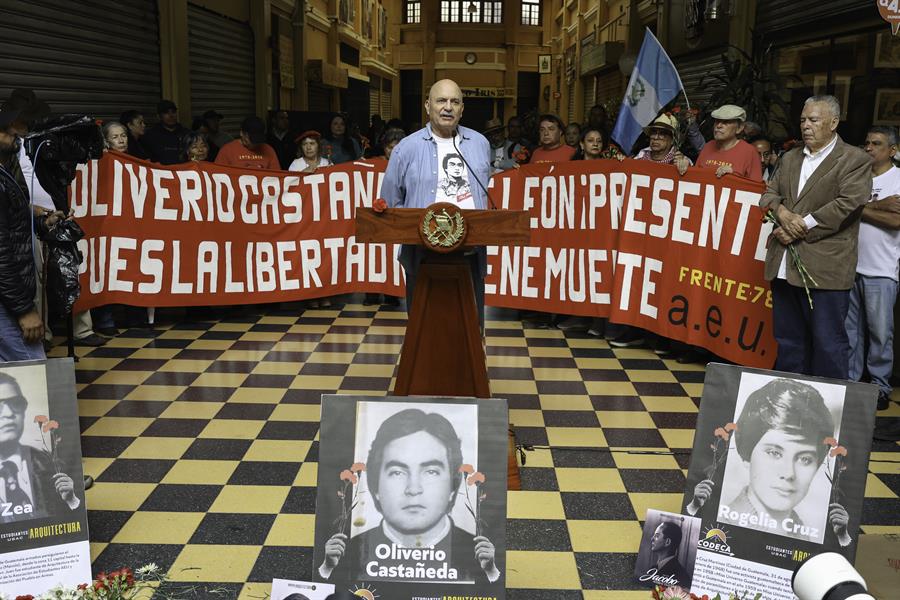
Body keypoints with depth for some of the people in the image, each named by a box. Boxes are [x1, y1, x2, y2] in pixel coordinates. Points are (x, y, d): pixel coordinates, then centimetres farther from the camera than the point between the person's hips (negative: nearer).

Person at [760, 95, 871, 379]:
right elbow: (769, 194, 16)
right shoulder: (790, 158, 19)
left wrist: (802, 227, -14)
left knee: (828, 343, -3)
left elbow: (848, 203, -12)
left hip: (825, 268, -6)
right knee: (788, 341, 14)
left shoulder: (855, 160, -1)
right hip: (784, 266, 6)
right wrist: (782, 212, -6)